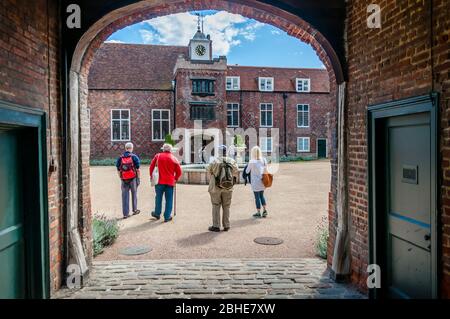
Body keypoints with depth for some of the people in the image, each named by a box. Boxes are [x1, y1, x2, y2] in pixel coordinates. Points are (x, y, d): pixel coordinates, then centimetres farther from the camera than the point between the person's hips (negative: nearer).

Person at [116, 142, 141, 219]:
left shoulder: (120, 158, 3)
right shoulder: (134, 157, -6)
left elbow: (118, 171, 6)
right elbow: (138, 169, -10)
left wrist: (121, 178, 16)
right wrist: (139, 178, 0)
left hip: (124, 180, 2)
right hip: (133, 179, -2)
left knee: (125, 196, 5)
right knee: (134, 194, 15)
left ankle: (125, 214, 6)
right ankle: (135, 210, 26)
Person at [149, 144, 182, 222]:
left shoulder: (158, 156, 2)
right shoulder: (174, 158, 2)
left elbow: (151, 166, 5)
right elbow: (179, 171, 2)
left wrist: (151, 175, 19)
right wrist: (176, 179, 18)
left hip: (160, 181, 1)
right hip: (170, 182, -1)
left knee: (158, 197, 16)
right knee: (169, 200, 6)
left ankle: (157, 213, 27)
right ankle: (167, 217, 8)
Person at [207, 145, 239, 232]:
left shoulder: (215, 161, -12)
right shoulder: (232, 161, -3)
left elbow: (209, 169, 0)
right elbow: (236, 172, 3)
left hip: (216, 187, -3)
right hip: (228, 188, 3)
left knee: (216, 206, 6)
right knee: (226, 207, 12)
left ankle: (216, 226, 7)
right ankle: (226, 226, 16)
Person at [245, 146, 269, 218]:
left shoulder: (252, 162, -16)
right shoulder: (264, 160, -3)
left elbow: (247, 171, -5)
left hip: (255, 182, -5)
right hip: (263, 181, 5)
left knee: (257, 197, 6)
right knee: (261, 196, 20)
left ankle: (258, 213, 15)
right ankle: (265, 210, 17)